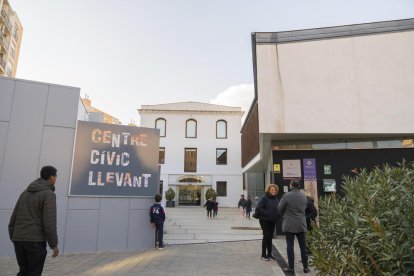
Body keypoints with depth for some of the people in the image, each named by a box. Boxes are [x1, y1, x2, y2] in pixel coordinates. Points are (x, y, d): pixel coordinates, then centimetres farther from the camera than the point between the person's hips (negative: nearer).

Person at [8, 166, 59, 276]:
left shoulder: (25, 192, 14)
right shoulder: (48, 194, -10)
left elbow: (13, 219, 14)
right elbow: (49, 222, -16)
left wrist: (14, 238, 20)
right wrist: (54, 245, -9)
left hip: (19, 239, 7)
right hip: (35, 241, -7)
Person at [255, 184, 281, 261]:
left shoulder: (276, 200, 9)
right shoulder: (264, 199, -10)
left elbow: (279, 209, 16)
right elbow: (258, 208, -18)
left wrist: (277, 216, -4)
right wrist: (267, 214, -22)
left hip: (273, 221, 6)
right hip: (264, 220, -6)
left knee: (270, 237, 11)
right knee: (266, 236, -4)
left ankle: (269, 254, 20)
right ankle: (263, 255, 6)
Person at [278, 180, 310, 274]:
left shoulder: (287, 195, -15)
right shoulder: (303, 196, 1)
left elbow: (280, 208, -5)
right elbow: (304, 208, 10)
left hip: (290, 224, -4)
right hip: (301, 224, 4)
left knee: (290, 246, 4)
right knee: (303, 246, 13)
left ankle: (291, 267, 9)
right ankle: (305, 267, 20)